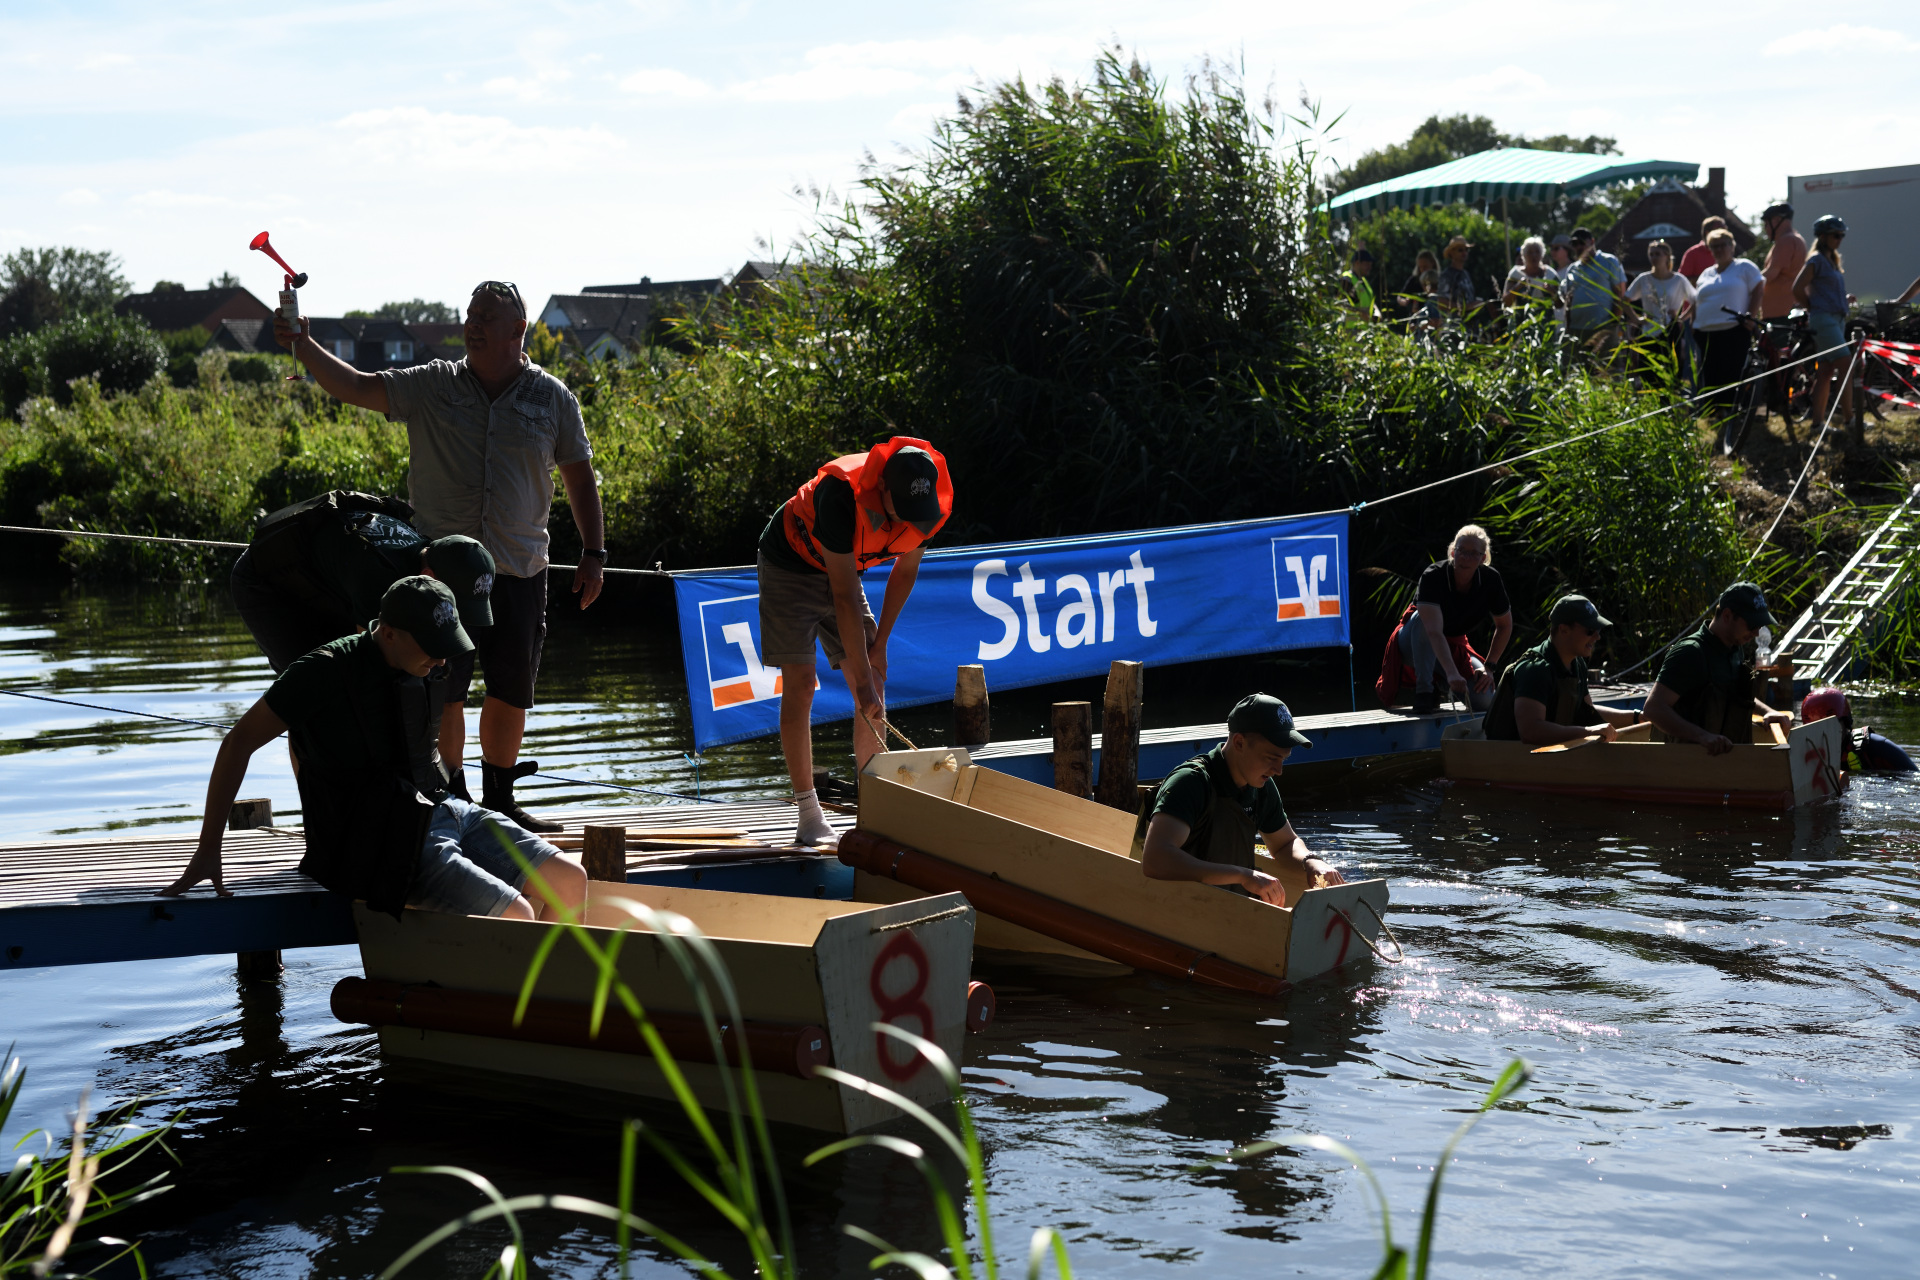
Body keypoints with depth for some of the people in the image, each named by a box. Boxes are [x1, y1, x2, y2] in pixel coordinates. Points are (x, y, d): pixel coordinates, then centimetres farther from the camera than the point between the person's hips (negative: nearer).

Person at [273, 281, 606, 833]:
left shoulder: (552, 398, 5)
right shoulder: (432, 386, 3)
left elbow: (580, 477, 10)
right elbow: (356, 387, -4)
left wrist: (593, 553, 5)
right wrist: (304, 348, -19)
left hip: (519, 574, 2)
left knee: (512, 693, 8)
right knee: (442, 693, -4)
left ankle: (499, 800, 25)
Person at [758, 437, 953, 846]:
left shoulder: (931, 505, -22)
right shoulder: (842, 493, -40)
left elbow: (905, 571, -2)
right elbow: (845, 597, -37)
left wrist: (879, 643, -1)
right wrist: (862, 679, -35)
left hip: (842, 567, 6)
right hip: (789, 564, -6)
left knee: (874, 687, -2)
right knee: (800, 684, -13)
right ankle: (809, 815, -9)